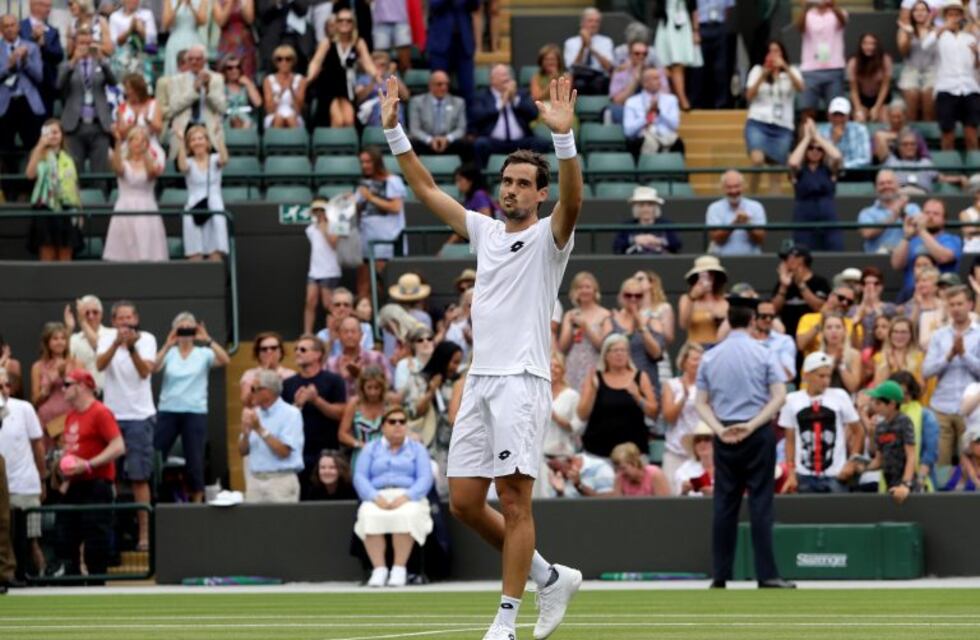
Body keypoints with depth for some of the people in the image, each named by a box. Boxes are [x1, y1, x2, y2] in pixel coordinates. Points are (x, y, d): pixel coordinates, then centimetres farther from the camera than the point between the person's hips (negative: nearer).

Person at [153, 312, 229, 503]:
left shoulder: (203, 353, 2)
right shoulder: (169, 353, 5)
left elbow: (224, 360, -15)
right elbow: (154, 367, -14)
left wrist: (208, 340, -24)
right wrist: (168, 345, -24)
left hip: (195, 413, -1)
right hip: (168, 411, 1)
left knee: (195, 461, 2)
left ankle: (197, 503, 11)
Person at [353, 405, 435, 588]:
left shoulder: (417, 449, 19)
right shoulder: (371, 449, 22)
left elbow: (425, 479, 5)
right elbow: (359, 477, 8)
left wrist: (406, 497, -15)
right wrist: (375, 497, -13)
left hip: (408, 498, -1)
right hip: (378, 496, 1)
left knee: (406, 515, -38)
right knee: (369, 516, -36)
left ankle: (399, 569, -33)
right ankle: (378, 569, -37)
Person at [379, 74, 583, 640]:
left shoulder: (548, 237, 0)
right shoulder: (486, 231, 17)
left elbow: (573, 200, -21)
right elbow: (426, 188, 21)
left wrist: (564, 137, -35)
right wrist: (394, 131, 14)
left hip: (522, 380, -7)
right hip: (479, 380, 7)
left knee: (514, 501, -9)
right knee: (465, 503, 4)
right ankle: (551, 578, 20)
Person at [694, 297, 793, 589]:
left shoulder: (710, 357, 5)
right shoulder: (763, 354, -4)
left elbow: (702, 403, 3)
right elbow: (779, 396, -10)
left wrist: (720, 429, -7)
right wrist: (752, 425, -12)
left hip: (724, 437, 3)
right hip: (759, 434, -3)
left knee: (725, 505, 7)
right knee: (760, 504, -3)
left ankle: (720, 576, 6)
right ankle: (766, 575, -7)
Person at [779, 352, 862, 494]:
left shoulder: (840, 396, 0)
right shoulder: (792, 400, 4)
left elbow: (857, 431, 9)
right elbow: (790, 440, 10)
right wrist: (791, 474, 4)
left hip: (836, 475, -1)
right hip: (805, 476, 1)